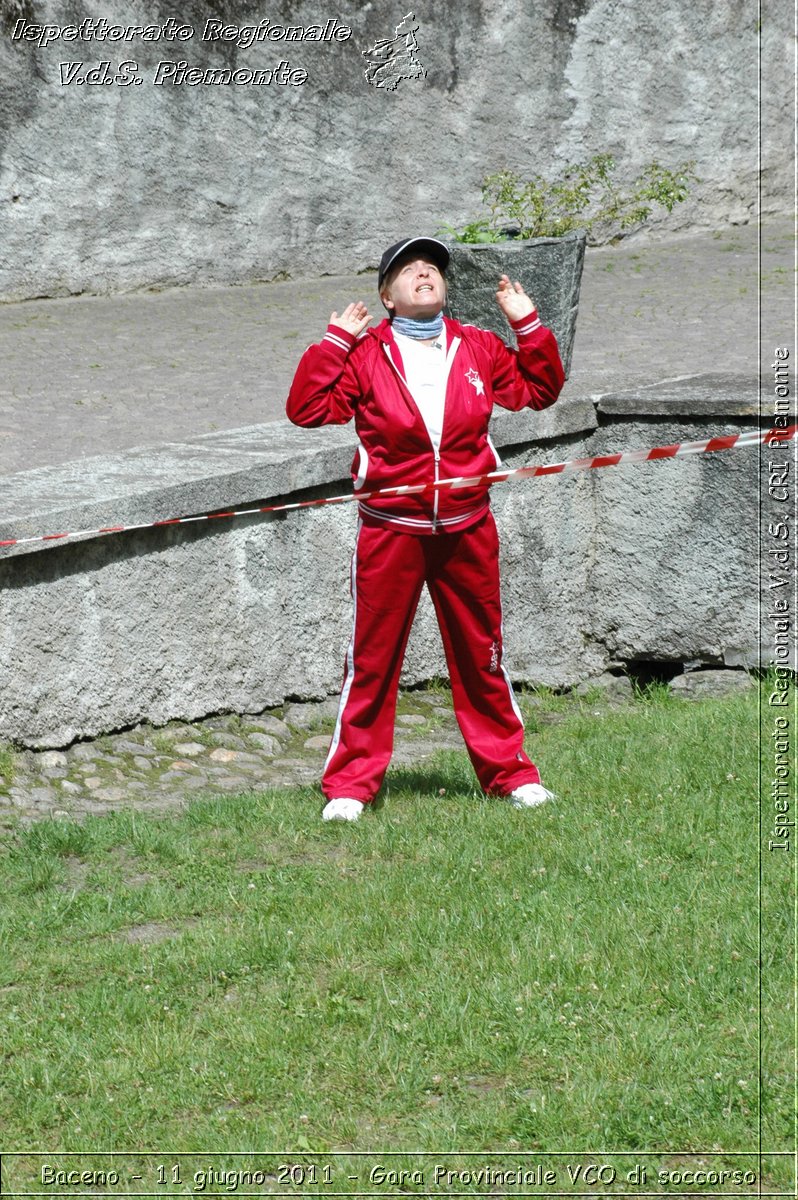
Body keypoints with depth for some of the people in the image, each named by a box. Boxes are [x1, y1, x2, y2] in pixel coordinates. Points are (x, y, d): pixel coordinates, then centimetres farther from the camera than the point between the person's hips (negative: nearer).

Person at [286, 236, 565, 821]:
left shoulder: (479, 349, 8)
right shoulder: (365, 355, -1)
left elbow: (539, 390, 17)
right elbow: (307, 409, -7)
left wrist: (529, 325, 7)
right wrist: (335, 341, -10)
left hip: (467, 528, 3)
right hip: (390, 530, -3)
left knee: (481, 656, 11)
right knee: (372, 658, 1)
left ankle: (508, 771, 23)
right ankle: (350, 784, 9)